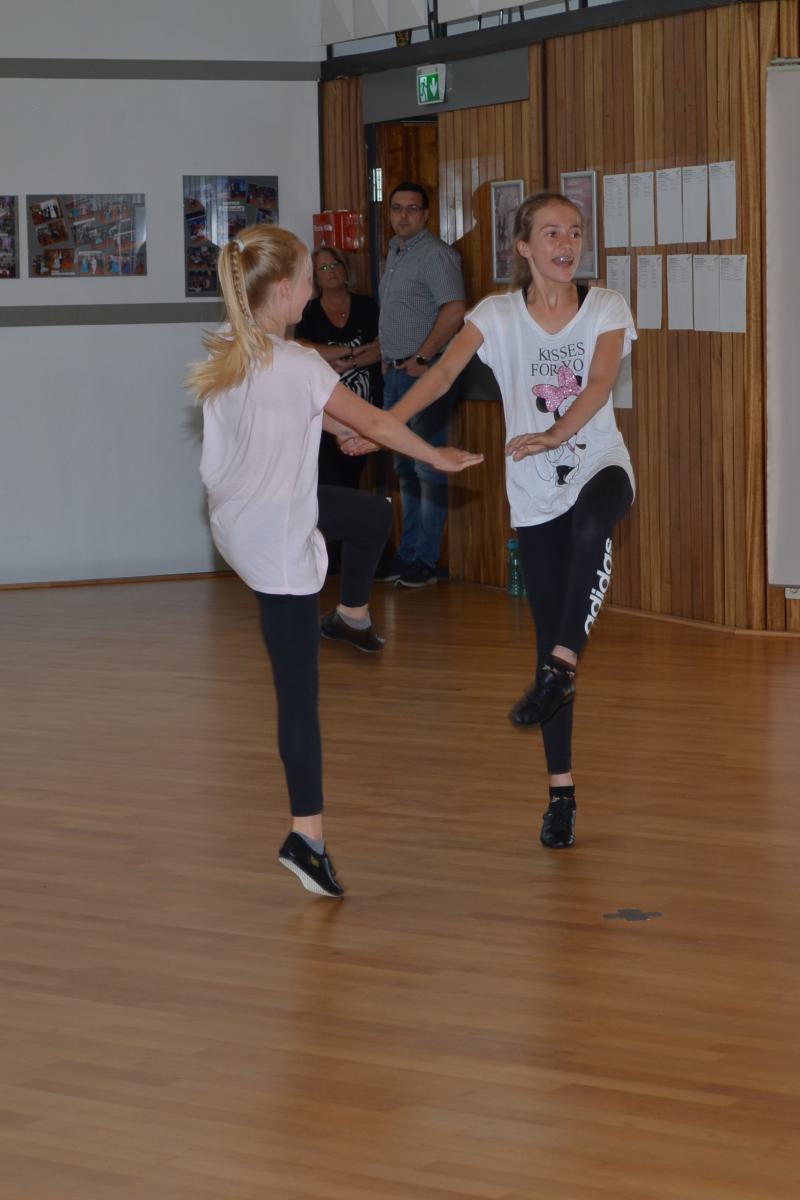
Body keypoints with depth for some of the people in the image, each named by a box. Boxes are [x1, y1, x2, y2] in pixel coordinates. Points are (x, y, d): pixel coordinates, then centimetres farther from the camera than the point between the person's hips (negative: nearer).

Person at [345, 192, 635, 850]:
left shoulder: (606, 307, -3)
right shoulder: (498, 315, -2)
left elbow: (599, 383, -18)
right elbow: (444, 371, -16)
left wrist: (555, 435, -36)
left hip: (599, 465, -1)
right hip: (535, 493, 1)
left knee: (591, 520, -41)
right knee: (549, 633, 2)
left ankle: (561, 666, -36)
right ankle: (561, 790, 9)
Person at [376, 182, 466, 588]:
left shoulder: (434, 253, -11)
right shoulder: (394, 252, 17)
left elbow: (455, 310, -21)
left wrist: (422, 358, -18)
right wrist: (387, 356, 14)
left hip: (425, 372, -9)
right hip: (396, 372, 9)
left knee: (429, 468, -6)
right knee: (405, 467, 13)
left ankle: (426, 560, -3)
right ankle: (408, 552, 19)